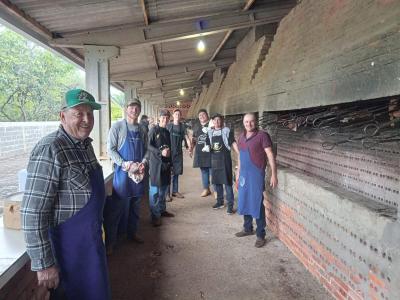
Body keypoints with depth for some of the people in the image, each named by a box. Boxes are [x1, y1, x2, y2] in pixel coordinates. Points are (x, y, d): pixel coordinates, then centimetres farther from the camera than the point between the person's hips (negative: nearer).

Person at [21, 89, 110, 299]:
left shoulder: (85, 144, 5)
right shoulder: (50, 150, -23)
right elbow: (33, 213, -24)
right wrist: (44, 264, -22)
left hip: (92, 241, 8)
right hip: (69, 248, -8)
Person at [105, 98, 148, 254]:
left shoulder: (142, 129, 9)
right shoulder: (117, 126, -7)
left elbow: (146, 149, 12)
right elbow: (110, 149, -10)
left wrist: (144, 162, -8)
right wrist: (124, 164, -20)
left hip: (138, 172, 5)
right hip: (122, 172, -5)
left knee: (135, 205, 16)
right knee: (117, 207, -1)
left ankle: (132, 233, 32)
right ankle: (110, 240, 9)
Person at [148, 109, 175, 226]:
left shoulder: (167, 132, 16)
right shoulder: (154, 130, -5)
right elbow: (149, 145, -12)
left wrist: (168, 152, 8)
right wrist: (160, 152, -20)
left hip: (166, 163, 7)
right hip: (156, 163, -7)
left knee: (163, 188, 14)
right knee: (155, 189, -4)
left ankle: (162, 210, 26)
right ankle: (155, 215, 1)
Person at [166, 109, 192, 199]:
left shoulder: (182, 126, 8)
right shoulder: (168, 125, 0)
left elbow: (186, 137, 6)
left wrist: (189, 146, -11)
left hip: (178, 152, 4)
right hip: (169, 151, -3)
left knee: (176, 172, 10)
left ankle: (175, 191, 19)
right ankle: (167, 192, 2)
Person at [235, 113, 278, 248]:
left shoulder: (262, 135, -10)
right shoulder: (241, 137, 11)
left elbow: (270, 155, -13)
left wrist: (273, 174, -18)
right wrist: (238, 173, 20)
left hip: (256, 174, -7)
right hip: (244, 174, 7)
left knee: (257, 204, -2)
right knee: (244, 202, 15)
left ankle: (261, 235, 9)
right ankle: (248, 228, 32)